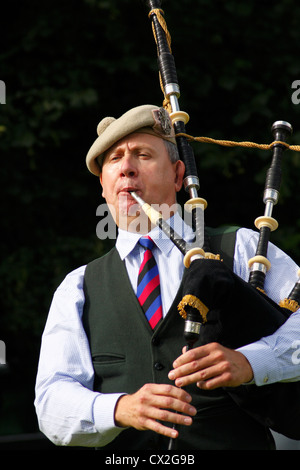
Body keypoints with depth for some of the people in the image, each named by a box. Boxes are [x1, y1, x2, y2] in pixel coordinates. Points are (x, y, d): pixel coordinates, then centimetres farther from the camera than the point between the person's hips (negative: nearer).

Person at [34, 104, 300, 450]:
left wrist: (250, 361, -16)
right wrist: (120, 408, -14)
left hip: (237, 443, -2)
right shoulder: (77, 291, 17)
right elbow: (52, 399, 5)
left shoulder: (241, 250, 13)